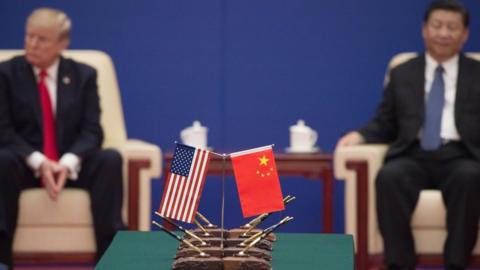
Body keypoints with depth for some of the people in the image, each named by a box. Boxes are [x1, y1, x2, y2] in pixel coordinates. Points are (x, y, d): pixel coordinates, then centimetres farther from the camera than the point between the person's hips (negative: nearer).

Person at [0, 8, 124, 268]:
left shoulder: (84, 75, 8)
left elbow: (91, 130, -1)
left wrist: (67, 163, -23)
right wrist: (38, 162, -22)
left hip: (71, 165, 2)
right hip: (25, 165, -1)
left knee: (110, 159, -28)